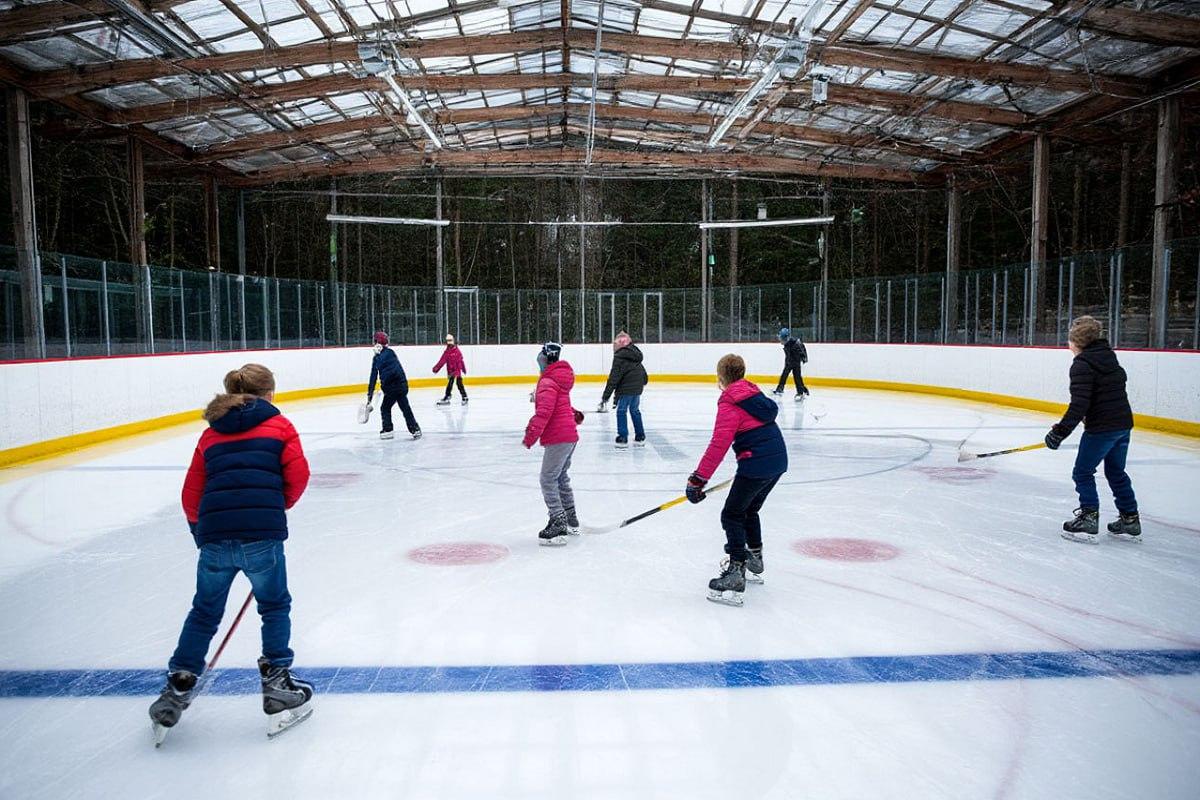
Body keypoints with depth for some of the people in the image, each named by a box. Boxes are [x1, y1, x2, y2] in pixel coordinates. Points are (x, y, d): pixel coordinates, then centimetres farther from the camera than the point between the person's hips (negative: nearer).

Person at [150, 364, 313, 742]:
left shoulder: (211, 433, 21)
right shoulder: (279, 425, 11)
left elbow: (191, 494, 20)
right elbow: (298, 475, 0)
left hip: (214, 536, 3)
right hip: (262, 535, -3)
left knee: (204, 613, 22)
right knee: (275, 607, 17)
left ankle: (177, 689, 26)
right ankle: (277, 688, 19)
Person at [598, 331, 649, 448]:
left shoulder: (619, 358, -14)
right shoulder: (635, 354, 12)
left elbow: (613, 378, -18)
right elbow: (642, 371, 23)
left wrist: (606, 395, -17)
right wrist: (643, 380, 42)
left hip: (626, 388, -8)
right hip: (637, 388, 8)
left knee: (621, 411, 0)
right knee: (635, 410, 17)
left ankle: (623, 439, -2)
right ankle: (640, 438, 21)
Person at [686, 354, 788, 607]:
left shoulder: (730, 403, -11)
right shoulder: (754, 393, 16)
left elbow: (718, 445, -18)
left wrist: (698, 479, -17)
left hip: (757, 463, -9)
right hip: (779, 461, 9)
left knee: (732, 515, -2)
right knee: (749, 510, 25)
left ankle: (736, 573, -9)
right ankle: (754, 563, 38)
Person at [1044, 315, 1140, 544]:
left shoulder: (1082, 365, -15)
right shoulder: (1108, 355, 11)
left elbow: (1079, 403, -22)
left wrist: (1060, 431, -21)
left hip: (1101, 426, -9)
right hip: (1124, 423, 9)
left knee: (1083, 472, 4)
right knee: (1116, 472, 19)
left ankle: (1088, 520, 2)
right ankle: (1130, 521, 24)